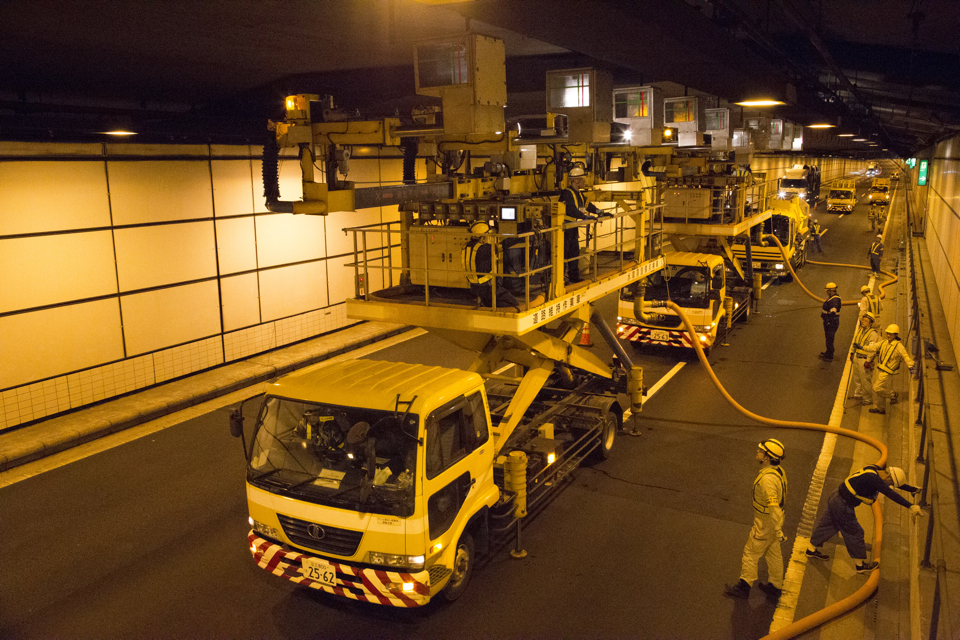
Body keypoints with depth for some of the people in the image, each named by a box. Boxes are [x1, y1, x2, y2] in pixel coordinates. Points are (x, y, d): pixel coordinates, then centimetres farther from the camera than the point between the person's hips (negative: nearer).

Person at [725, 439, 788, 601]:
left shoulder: (767, 478, -33)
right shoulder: (779, 470, -2)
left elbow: (774, 507, -33)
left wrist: (778, 532, -26)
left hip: (765, 525, -9)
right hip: (773, 520, 9)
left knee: (751, 553, 9)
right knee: (773, 553, 21)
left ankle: (744, 586, 25)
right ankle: (775, 588, 36)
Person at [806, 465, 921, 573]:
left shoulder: (877, 470, -1)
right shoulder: (873, 478, -28)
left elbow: (897, 482, 13)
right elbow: (891, 494, -34)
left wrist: (913, 489, 22)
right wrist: (910, 506, -36)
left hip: (837, 496, 10)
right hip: (842, 505, -10)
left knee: (828, 524, 22)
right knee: (854, 532, 7)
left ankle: (812, 549, 37)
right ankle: (861, 564, 24)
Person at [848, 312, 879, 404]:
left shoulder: (873, 334, -19)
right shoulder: (860, 330, 7)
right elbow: (855, 341, 19)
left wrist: (868, 361, -25)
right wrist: (852, 353, 21)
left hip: (864, 359, -9)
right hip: (857, 357, 9)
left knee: (865, 380, -1)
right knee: (856, 377, 22)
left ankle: (868, 399, 10)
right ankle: (858, 393, 39)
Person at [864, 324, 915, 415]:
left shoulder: (898, 345, -15)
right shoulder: (884, 342, 5)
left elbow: (906, 355, -23)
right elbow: (873, 347, 3)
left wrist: (910, 366, -37)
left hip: (886, 372, -7)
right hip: (880, 369, 7)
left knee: (877, 388, -8)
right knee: (881, 389, 15)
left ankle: (892, 395, 16)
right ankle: (880, 408, 26)